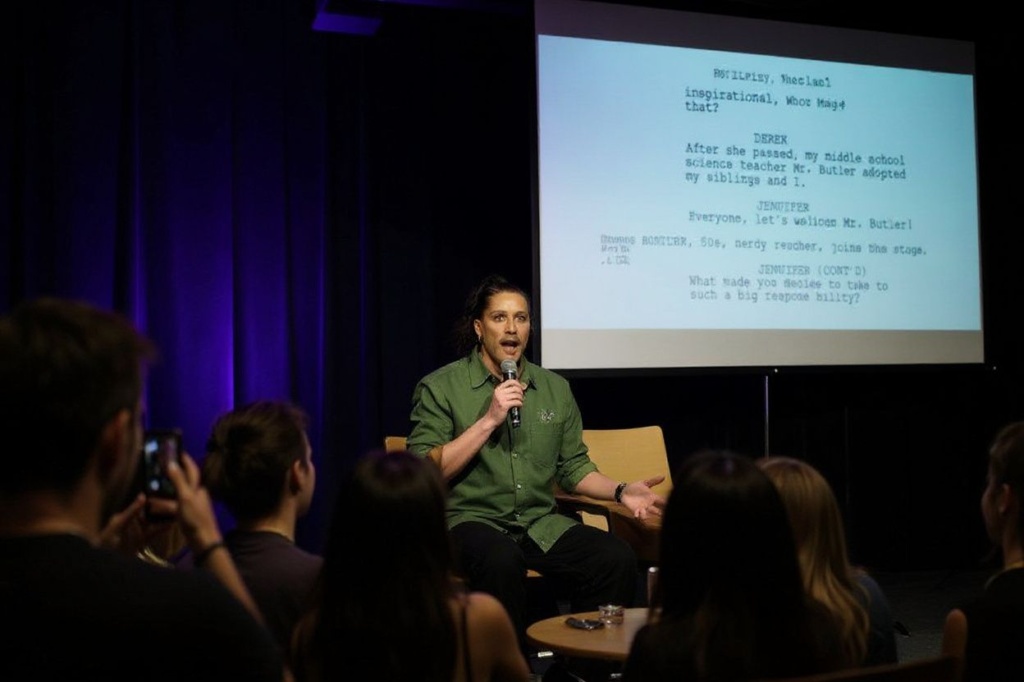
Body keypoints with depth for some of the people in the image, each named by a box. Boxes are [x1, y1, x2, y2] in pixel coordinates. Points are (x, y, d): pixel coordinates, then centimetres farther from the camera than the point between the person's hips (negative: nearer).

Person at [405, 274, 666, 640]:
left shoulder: (555, 388, 14)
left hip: (543, 523, 4)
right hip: (472, 520, -4)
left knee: (618, 558, -22)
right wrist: (489, 420, -14)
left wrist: (620, 491, 0)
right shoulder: (440, 387, 0)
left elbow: (573, 467, 18)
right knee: (502, 562, -37)